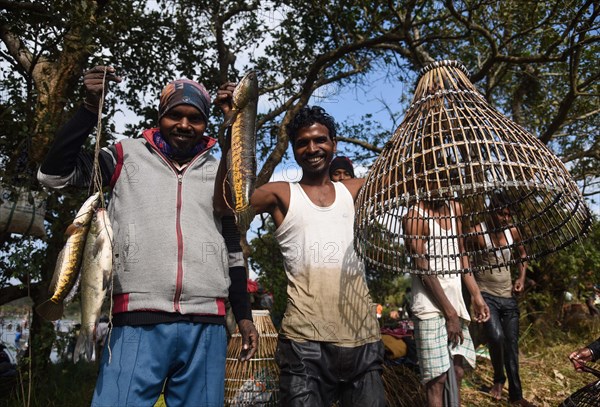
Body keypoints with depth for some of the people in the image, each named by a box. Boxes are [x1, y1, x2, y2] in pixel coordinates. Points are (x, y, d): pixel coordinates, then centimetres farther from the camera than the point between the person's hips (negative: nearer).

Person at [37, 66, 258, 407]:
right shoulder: (129, 156, 8)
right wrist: (91, 107, -7)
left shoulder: (218, 172, 14)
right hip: (138, 325, -2)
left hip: (206, 328, 2)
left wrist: (244, 316, 13)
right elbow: (54, 174, 0)